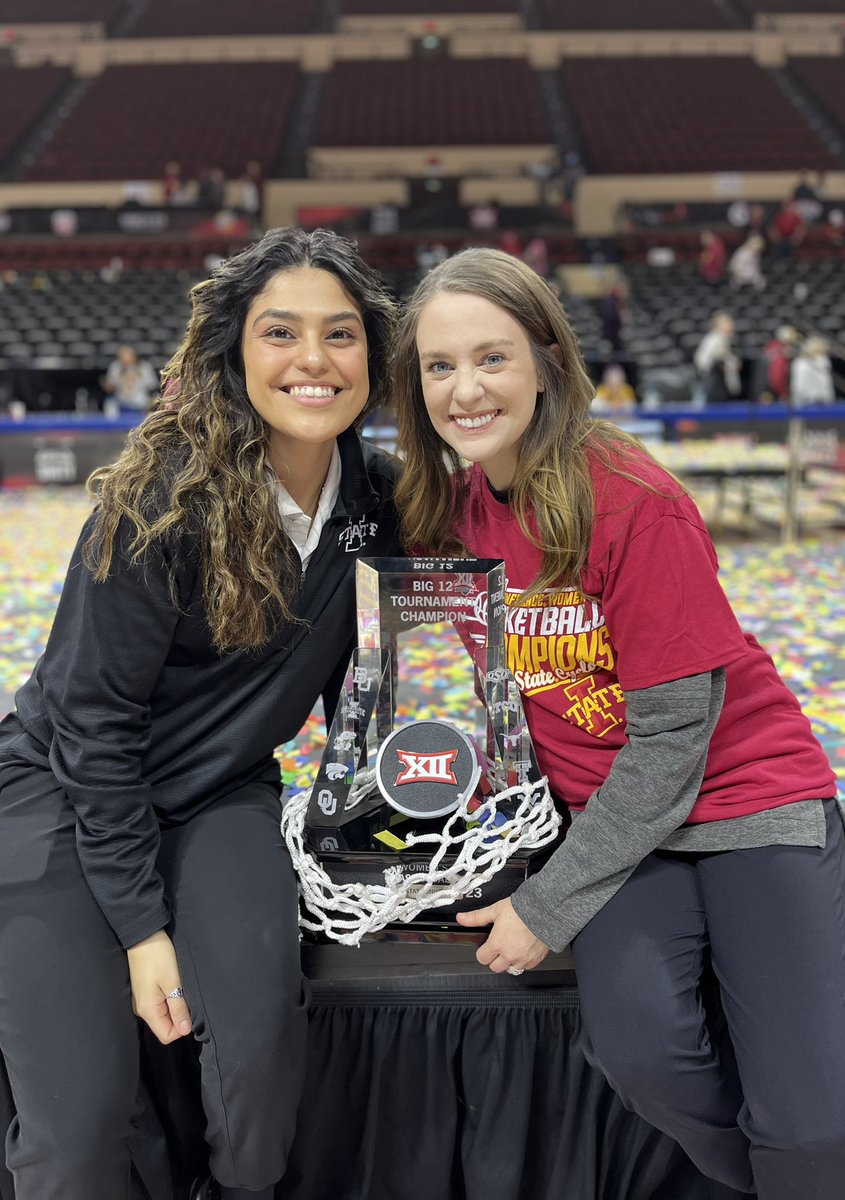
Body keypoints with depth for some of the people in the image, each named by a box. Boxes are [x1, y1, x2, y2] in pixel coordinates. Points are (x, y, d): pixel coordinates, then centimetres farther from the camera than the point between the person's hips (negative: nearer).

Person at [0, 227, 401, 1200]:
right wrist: (141, 924, -15)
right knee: (82, 1119, -13)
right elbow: (93, 715, -16)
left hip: (220, 796, 4)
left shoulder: (377, 496, -6)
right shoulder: (163, 499, -21)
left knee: (263, 1034, -20)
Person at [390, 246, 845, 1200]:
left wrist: (548, 905, -14)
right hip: (613, 813, 4)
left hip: (749, 795, -3)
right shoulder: (449, 507, -2)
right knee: (639, 1044, -22)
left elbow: (673, 733, -17)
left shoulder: (634, 500, -19)